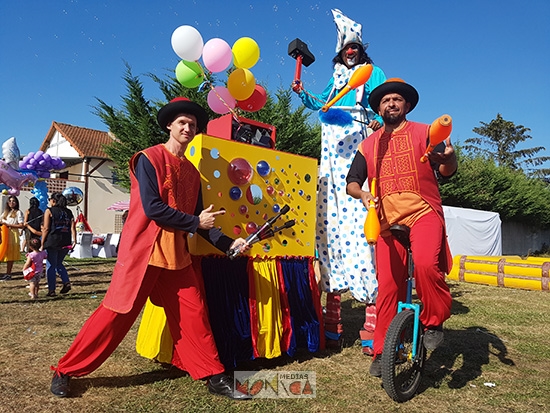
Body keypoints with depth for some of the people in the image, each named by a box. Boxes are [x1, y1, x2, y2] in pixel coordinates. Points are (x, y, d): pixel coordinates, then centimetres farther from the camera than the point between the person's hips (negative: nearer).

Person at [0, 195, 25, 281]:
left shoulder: (18, 212, 1)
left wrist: (9, 225, -12)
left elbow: (21, 226, -7)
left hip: (13, 235, -5)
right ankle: (7, 274, 2)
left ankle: (8, 274, 1)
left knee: (10, 255, -4)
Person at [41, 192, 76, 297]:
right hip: (66, 243, 5)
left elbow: (46, 228, -6)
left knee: (51, 266, 6)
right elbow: (73, 227, 2)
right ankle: (66, 282, 4)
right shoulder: (68, 212, 12)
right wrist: (74, 240, 0)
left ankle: (51, 290, 6)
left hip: (52, 242, -5)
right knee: (58, 263, 21)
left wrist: (42, 244, -3)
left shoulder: (49, 211, -2)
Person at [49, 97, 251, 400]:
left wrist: (228, 243, 1)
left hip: (177, 255, 6)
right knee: (117, 312, 1)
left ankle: (214, 378, 17)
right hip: (143, 251, -6)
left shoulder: (191, 171, 12)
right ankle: (66, 371, 21)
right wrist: (195, 222, -11)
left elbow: (200, 218, 12)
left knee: (194, 314, 6)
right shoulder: (149, 159, -8)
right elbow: (152, 208, -19)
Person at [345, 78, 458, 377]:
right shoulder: (369, 145, 17)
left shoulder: (423, 132, 10)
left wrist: (448, 158, -23)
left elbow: (446, 171, 1)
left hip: (422, 212, -2)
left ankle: (434, 321, -4)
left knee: (426, 264, -30)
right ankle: (382, 352, 13)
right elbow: (351, 182, 14)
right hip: (388, 220, 2)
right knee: (388, 287, 0)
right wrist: (362, 194, -9)